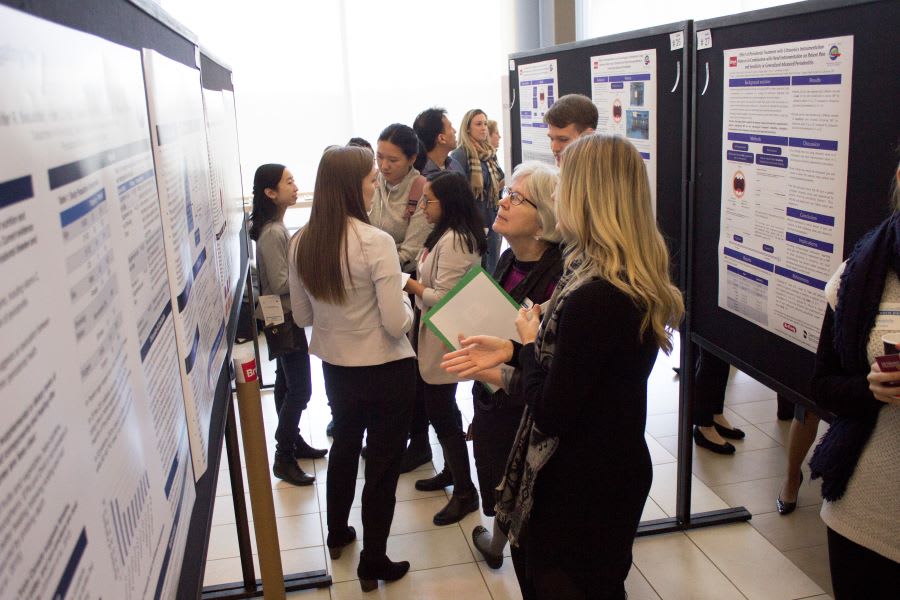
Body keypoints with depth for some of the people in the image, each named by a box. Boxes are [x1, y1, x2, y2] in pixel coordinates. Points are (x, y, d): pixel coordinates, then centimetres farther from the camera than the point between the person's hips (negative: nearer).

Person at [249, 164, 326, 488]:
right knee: (300, 388, -5)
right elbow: (281, 283, -23)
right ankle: (284, 458, 4)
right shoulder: (273, 233, -22)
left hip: (285, 317, 10)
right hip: (283, 318, -10)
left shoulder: (275, 228, 9)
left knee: (287, 383, 18)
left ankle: (293, 442, 31)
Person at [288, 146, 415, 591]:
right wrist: (406, 303, -2)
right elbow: (397, 324, -22)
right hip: (385, 371, -6)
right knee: (382, 463, 11)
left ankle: (337, 534, 48)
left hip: (335, 368, 6)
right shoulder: (376, 242, -23)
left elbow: (302, 316, 5)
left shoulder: (301, 243, -5)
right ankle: (373, 562, 25)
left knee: (343, 445, 28)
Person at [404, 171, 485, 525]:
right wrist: (418, 285, 2)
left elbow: (442, 297, -23)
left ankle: (465, 492, 11)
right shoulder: (447, 234, 11)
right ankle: (452, 469, 38)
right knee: (443, 409, 21)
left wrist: (409, 285, -12)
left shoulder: (453, 242, -22)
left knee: (441, 413, -1)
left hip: (443, 341, -10)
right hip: (436, 337, 10)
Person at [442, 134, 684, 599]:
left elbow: (551, 413, -24)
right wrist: (511, 352, 5)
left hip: (582, 490, -9)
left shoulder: (592, 297, -31)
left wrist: (528, 344, -8)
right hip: (615, 469, 9)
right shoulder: (635, 282, -1)